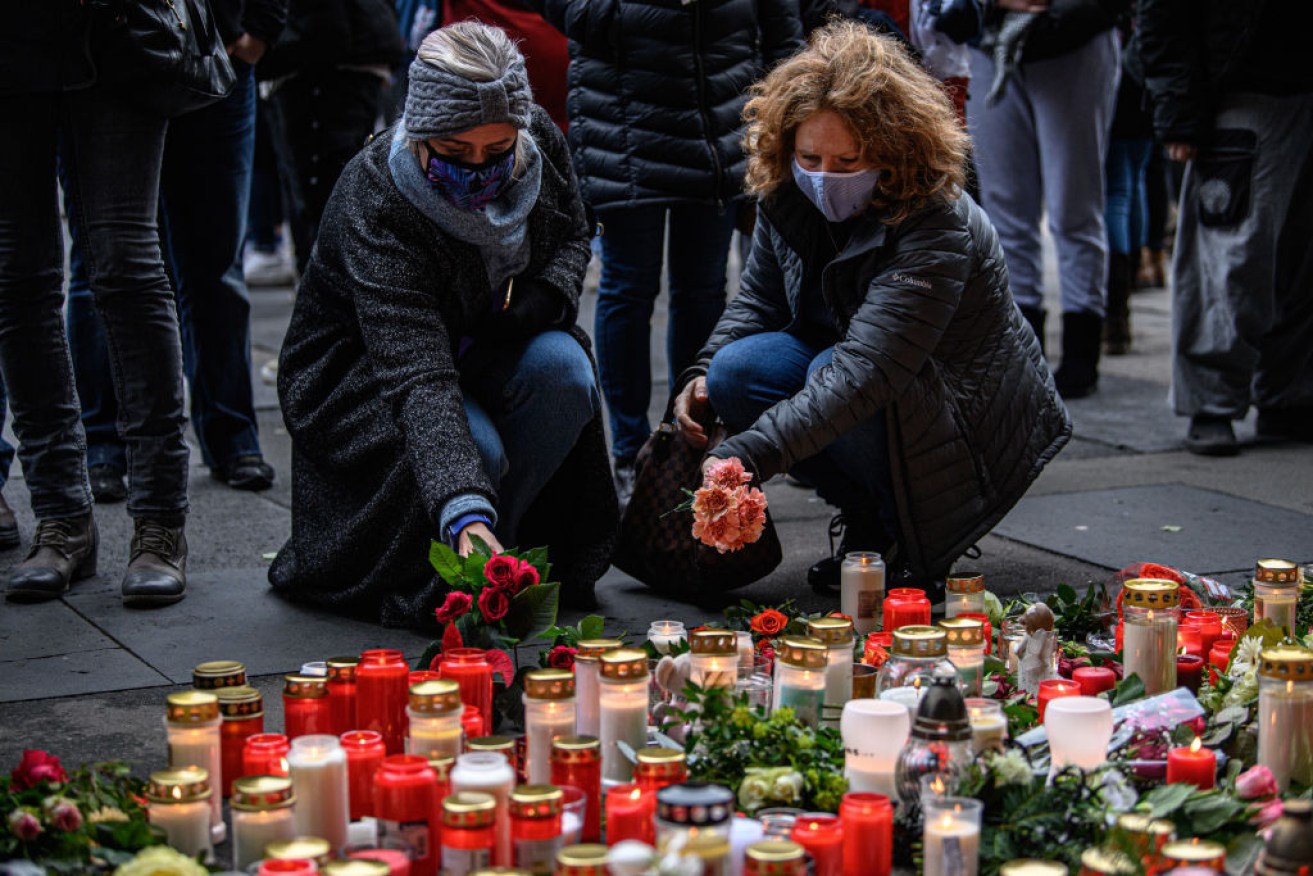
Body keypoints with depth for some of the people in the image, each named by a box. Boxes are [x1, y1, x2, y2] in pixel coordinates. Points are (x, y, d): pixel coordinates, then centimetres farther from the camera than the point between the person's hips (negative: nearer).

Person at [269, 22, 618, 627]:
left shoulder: (539, 140, -18)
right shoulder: (374, 204, -35)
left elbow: (572, 234, 5)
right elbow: (418, 376, -46)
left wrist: (544, 299, -18)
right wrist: (464, 512, -59)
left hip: (475, 346, 5)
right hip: (360, 369, -5)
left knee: (564, 369, -27)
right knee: (471, 447, -34)